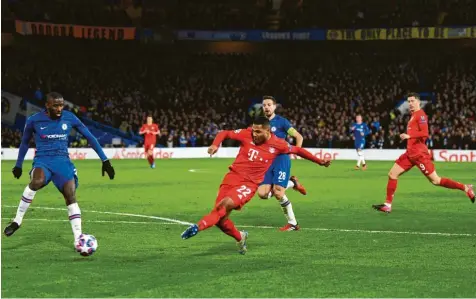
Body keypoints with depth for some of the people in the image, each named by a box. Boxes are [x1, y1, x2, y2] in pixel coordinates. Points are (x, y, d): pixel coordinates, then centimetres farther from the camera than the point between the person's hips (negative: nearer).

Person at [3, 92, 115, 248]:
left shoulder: (69, 118, 0)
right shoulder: (34, 120, -1)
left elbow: (90, 137, 7)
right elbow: (25, 142, 17)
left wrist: (105, 160, 5)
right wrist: (18, 165, 25)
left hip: (63, 160, 2)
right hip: (43, 161, -2)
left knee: (71, 196, -18)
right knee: (36, 182, -36)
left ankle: (78, 240, -14)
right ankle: (17, 221, -21)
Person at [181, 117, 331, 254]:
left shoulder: (278, 145, -3)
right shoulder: (246, 134, -3)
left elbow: (298, 150, 13)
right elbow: (224, 133, 8)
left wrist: (320, 161, 19)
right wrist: (215, 145, -12)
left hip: (250, 183, -3)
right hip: (233, 176, 3)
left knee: (226, 203, -32)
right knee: (220, 219, -3)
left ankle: (198, 226, -36)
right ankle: (240, 238, 25)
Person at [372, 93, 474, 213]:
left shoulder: (420, 114, -10)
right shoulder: (414, 115, 17)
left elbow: (425, 133, -21)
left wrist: (409, 136, -23)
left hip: (418, 153, -9)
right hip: (410, 153, 9)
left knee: (435, 181, -7)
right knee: (392, 174, 4)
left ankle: (466, 188, 1)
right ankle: (387, 205, 6)